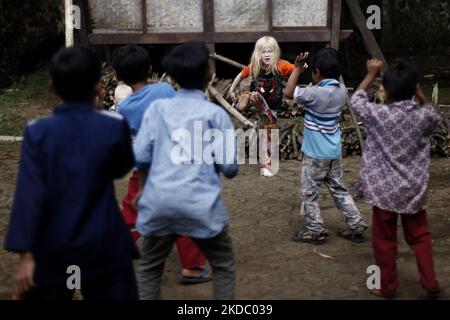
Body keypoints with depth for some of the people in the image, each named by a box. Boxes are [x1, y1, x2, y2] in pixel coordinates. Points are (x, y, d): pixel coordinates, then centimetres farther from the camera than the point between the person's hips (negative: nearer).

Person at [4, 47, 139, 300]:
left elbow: (29, 196, -12)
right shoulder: (114, 126, -8)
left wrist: (25, 254, -9)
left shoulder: (37, 131, -8)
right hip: (104, 246, -1)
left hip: (52, 250, 1)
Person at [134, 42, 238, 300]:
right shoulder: (215, 113, 1)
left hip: (159, 202, 2)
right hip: (201, 204, -2)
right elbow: (229, 167, -1)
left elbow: (140, 157, 2)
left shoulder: (157, 107, 6)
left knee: (150, 267, 20)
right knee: (224, 265, 17)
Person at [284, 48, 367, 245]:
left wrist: (298, 68, -13)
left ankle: (316, 231, 13)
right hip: (334, 152, 7)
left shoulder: (317, 93, -23)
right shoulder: (341, 90, 0)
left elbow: (288, 92, -17)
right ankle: (356, 226, 18)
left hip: (316, 153, -7)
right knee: (339, 189, 17)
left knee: (309, 192, 7)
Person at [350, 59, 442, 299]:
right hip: (414, 190, 3)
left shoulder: (378, 114, -15)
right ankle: (430, 281, 18)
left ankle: (388, 286, 19)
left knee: (384, 239, 10)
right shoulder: (424, 116, -8)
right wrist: (416, 88, 11)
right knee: (419, 236, 18)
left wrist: (371, 74, 13)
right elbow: (435, 116, 19)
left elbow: (356, 100, 5)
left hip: (385, 189, -2)